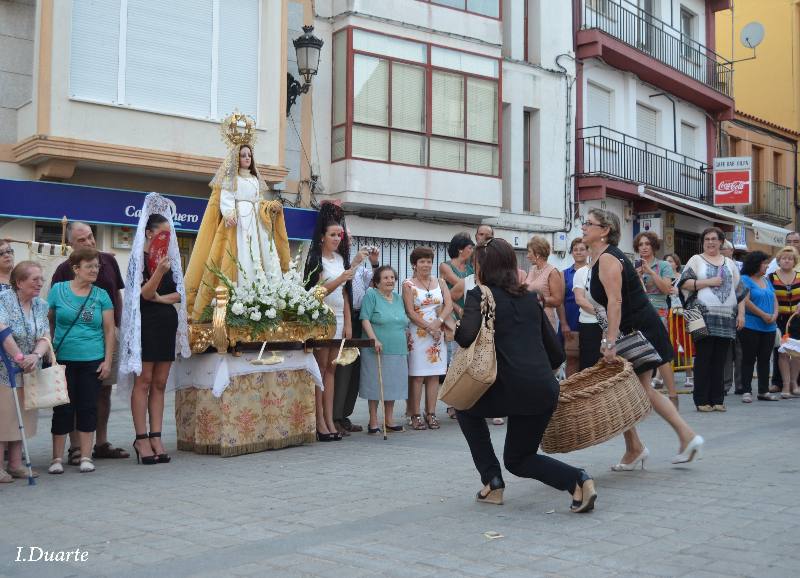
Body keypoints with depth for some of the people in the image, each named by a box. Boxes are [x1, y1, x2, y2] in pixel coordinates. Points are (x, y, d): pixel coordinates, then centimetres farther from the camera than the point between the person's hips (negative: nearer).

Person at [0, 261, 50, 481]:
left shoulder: (41, 305, 7)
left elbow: (46, 336, 0)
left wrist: (36, 355, -20)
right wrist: (19, 357, -26)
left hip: (29, 371, 6)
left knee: (22, 418, 9)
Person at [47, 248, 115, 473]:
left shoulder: (101, 295, 4)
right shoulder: (58, 290, 2)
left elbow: (109, 330, 4)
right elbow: (47, 322, 9)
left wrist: (108, 361, -2)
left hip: (93, 361, 1)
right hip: (63, 359, -1)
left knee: (88, 407, 4)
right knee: (63, 408, 2)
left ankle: (85, 457, 12)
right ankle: (57, 458, 12)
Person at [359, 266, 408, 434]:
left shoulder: (398, 298, 16)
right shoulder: (371, 295, -3)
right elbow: (365, 320, -10)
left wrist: (406, 346, 17)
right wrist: (375, 340, -21)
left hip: (398, 351, 6)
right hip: (376, 351, -6)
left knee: (393, 385, 9)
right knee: (375, 385, -1)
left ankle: (389, 420, 19)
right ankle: (373, 422, 7)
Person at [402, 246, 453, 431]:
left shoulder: (440, 283, 13)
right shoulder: (408, 285, 1)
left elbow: (449, 305, 5)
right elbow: (410, 312, -6)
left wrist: (438, 322, -12)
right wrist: (429, 327, -13)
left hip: (438, 333, 4)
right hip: (417, 334, -4)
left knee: (434, 374, 3)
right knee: (417, 376, -6)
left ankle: (431, 414, 8)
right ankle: (415, 415, 0)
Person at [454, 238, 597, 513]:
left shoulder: (479, 295, 0)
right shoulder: (529, 297, 18)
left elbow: (467, 337, -17)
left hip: (511, 390, -6)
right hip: (545, 390, 6)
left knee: (467, 407, 28)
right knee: (518, 459, 24)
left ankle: (492, 482, 17)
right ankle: (578, 480, -1)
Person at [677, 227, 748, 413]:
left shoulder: (729, 264, 19)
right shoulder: (696, 260, 8)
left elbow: (740, 290, 17)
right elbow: (684, 284, -4)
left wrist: (741, 313, 8)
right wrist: (708, 282, -11)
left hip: (727, 318, 4)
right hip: (704, 315, -3)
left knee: (719, 359, 4)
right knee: (704, 358, -4)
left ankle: (717, 399, 9)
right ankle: (702, 400, 0)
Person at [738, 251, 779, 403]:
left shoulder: (766, 281, 17)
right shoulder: (745, 279, -5)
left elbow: (774, 299, 14)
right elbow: (745, 301, -15)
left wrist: (775, 314, -6)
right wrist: (764, 315, -14)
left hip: (769, 328, 7)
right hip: (750, 326, -7)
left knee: (765, 359, 9)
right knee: (749, 359, -2)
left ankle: (764, 391, 15)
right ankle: (746, 391, 2)